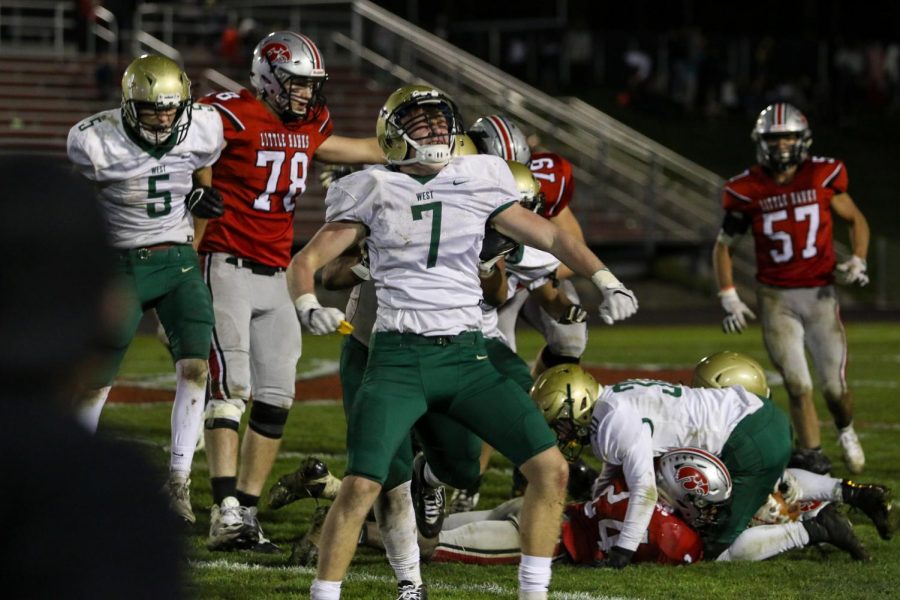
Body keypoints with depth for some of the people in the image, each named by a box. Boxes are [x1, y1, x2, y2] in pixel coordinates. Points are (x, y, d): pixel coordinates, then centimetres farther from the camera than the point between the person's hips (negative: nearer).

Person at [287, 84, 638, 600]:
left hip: (466, 357, 3)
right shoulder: (375, 192, 1)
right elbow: (307, 260, 1)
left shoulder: (479, 183, 8)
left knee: (551, 467, -7)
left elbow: (548, 236, 14)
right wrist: (308, 305, -20)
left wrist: (605, 279, 0)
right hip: (399, 358, -3)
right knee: (362, 486, -18)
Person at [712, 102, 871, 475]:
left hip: (820, 294, 0)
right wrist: (729, 299, -1)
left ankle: (846, 431, 33)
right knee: (797, 385, -7)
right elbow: (723, 246, 6)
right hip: (776, 299, 0)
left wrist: (857, 262, -5)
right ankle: (811, 455, 6)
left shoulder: (823, 177, -4)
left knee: (834, 386, 2)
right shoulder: (748, 190, -5)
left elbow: (856, 220, 11)